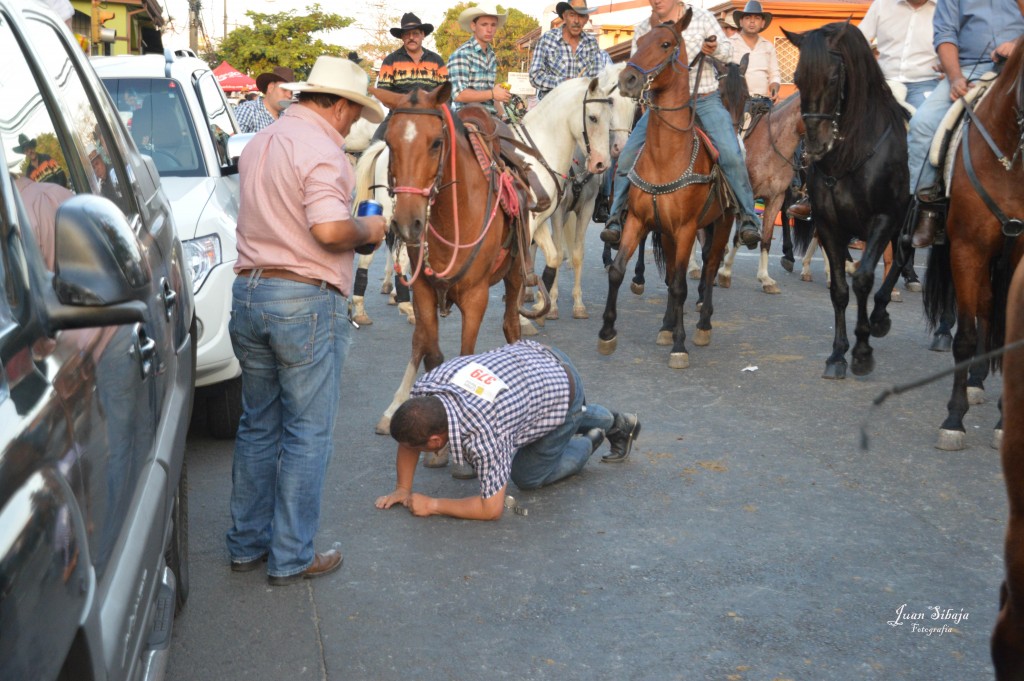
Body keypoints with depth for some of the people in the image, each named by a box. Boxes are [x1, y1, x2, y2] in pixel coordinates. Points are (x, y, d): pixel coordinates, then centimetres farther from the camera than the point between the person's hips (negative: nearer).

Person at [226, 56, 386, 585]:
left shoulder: (258, 143, 14)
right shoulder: (320, 148, -13)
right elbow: (329, 229, -25)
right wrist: (368, 229, -5)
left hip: (248, 293, 8)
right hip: (305, 301, -8)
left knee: (257, 425, 17)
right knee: (308, 432, 3)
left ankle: (246, 543, 26)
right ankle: (291, 557, 10)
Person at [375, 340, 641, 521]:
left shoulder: (482, 436, -40)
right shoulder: (425, 386, -23)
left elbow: (491, 510, -29)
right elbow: (409, 434, -2)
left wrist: (432, 505, -24)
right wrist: (402, 489, -6)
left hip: (564, 389, -7)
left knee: (527, 477, 2)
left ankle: (589, 442, 25)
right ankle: (611, 421, 42)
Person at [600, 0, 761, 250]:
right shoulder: (643, 29, 5)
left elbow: (727, 50, 8)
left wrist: (715, 49, -16)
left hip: (705, 100, -2)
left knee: (731, 156, -21)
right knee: (628, 157, -12)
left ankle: (748, 219, -7)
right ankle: (616, 218, 1)